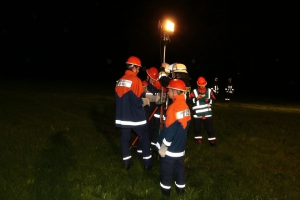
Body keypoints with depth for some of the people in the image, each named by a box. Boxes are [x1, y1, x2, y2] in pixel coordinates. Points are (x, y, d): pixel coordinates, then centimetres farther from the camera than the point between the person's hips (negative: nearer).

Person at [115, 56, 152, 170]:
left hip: (123, 116, 6)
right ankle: (147, 163, 13)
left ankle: (127, 162, 20)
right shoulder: (135, 80, -15)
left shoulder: (119, 81, 5)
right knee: (144, 137, 9)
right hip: (135, 116, -5)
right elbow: (137, 100, -19)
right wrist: (144, 102, 0)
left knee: (125, 138, 14)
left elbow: (118, 98, 11)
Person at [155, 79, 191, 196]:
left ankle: (165, 188, 23)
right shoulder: (186, 106, 1)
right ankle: (180, 187, 30)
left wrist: (163, 146, -13)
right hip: (180, 146, 7)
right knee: (179, 167, 19)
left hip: (170, 147, -7)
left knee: (167, 169, 10)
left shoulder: (174, 107, -23)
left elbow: (169, 130, -22)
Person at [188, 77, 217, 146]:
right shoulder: (194, 91, -4)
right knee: (197, 127, 12)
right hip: (197, 113, 0)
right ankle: (198, 138, 30)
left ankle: (212, 139, 14)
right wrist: (196, 98, -22)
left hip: (207, 113, 0)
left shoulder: (209, 91, 0)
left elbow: (214, 99, 3)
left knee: (209, 127, 4)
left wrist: (209, 100, -16)